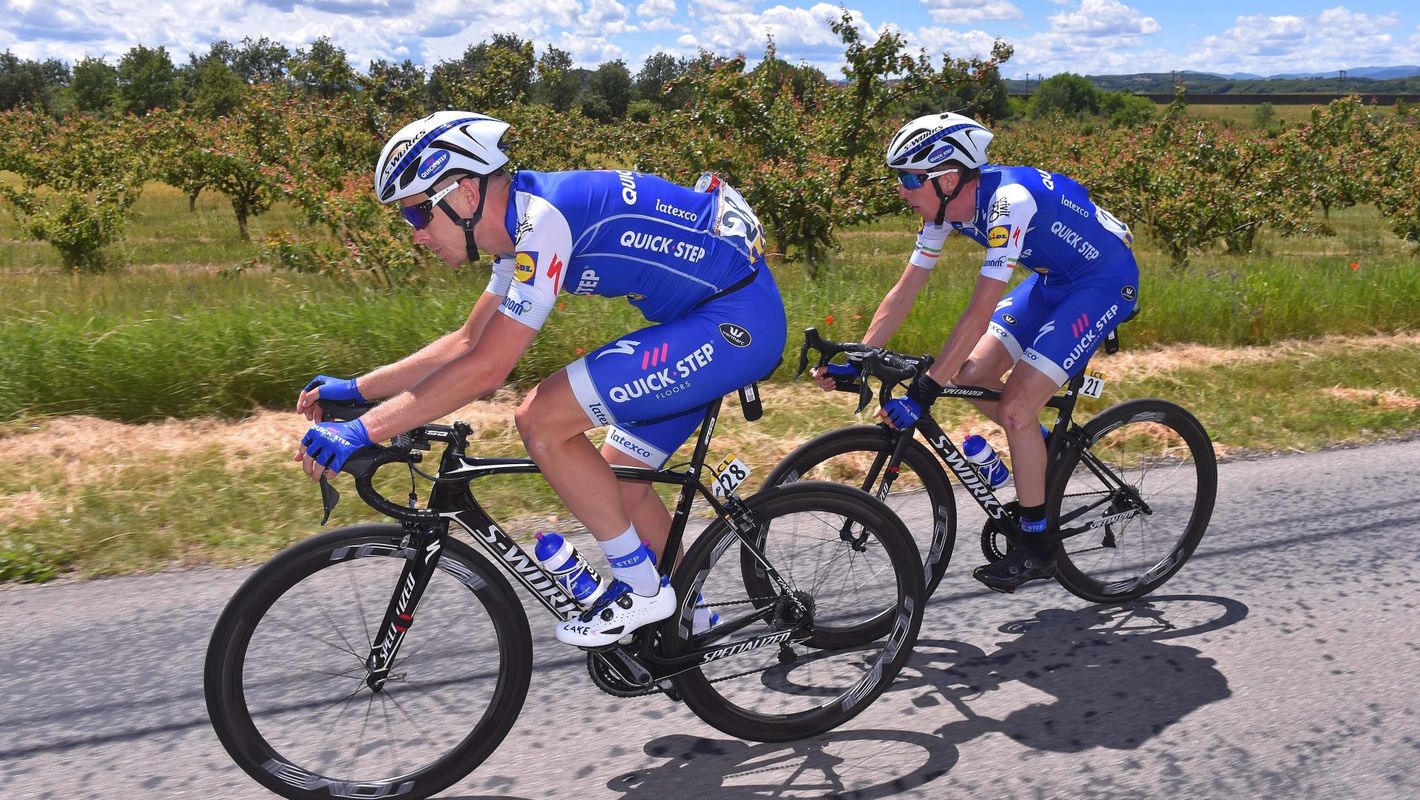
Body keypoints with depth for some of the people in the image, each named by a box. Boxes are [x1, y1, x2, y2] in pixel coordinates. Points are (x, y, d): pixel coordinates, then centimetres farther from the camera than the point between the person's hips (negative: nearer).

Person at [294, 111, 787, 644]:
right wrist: (355, 389, 13)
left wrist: (362, 432, -19)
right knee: (619, 481, 15)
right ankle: (688, 621, 31)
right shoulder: (524, 223, 10)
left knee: (540, 420, -15)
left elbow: (486, 369, -24)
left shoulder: (544, 219, -20)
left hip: (736, 321, -10)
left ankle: (641, 588, -1)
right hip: (717, 319, 10)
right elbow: (468, 342, 18)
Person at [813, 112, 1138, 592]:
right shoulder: (946, 204, -9)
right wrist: (854, 362, -11)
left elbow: (979, 313, -36)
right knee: (971, 375, -3)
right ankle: (1048, 454, 21)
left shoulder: (1009, 200, -33)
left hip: (1105, 281, -8)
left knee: (1015, 407, -15)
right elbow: (904, 291, -5)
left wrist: (922, 393, -37)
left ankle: (1037, 550, 0)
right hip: (1053, 278, 8)